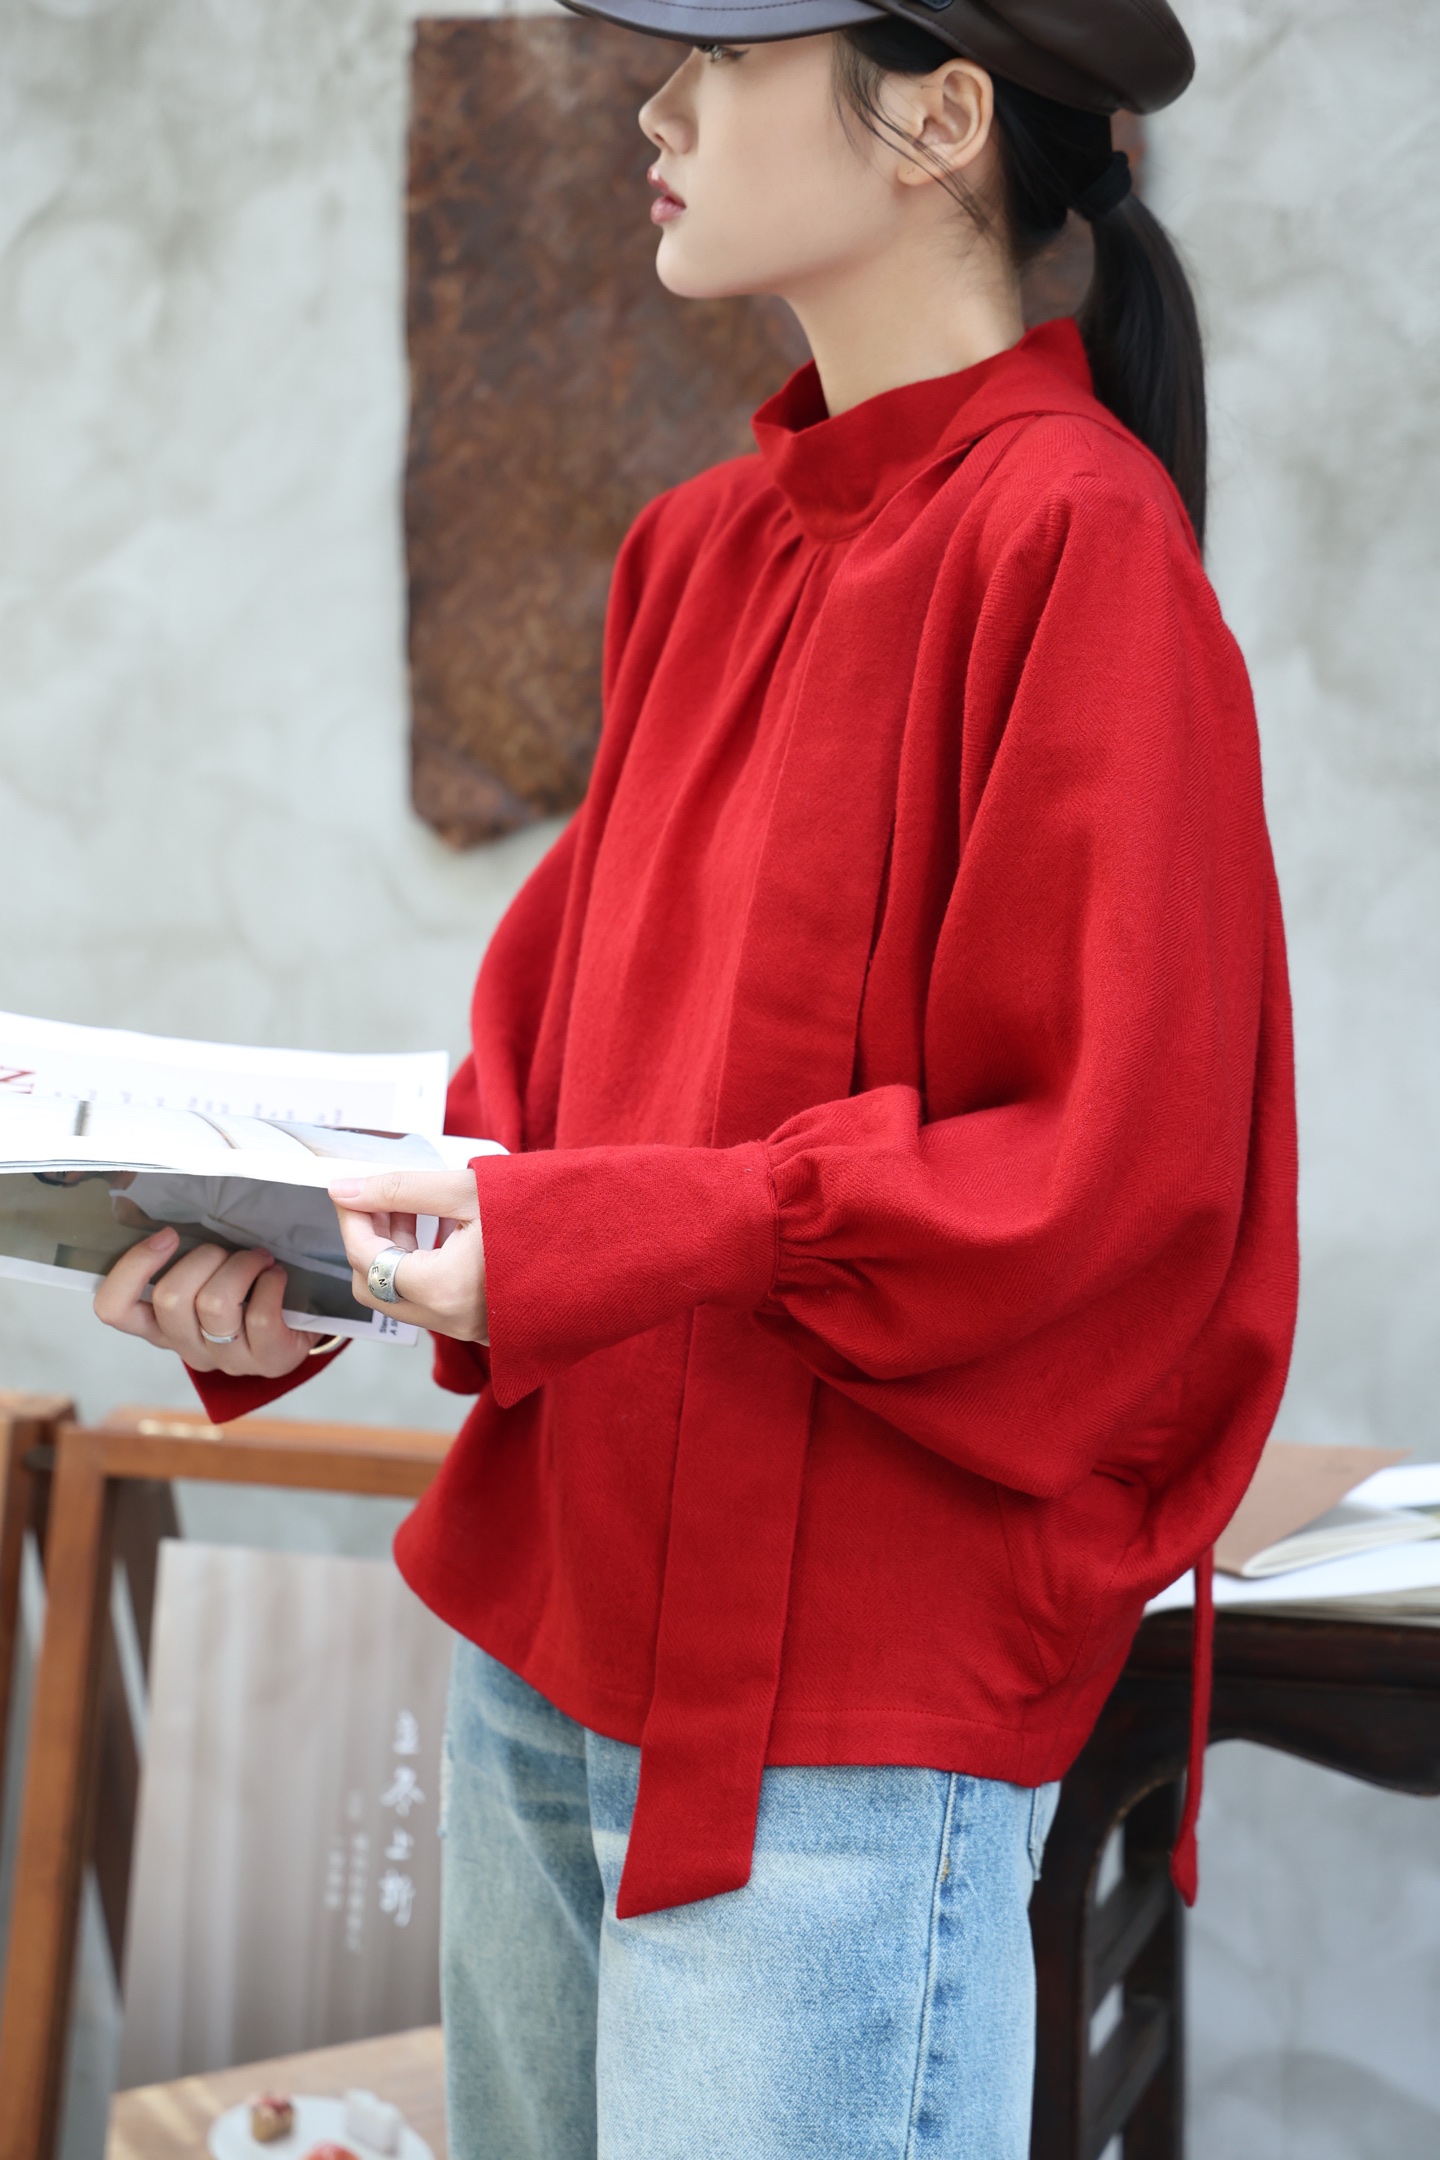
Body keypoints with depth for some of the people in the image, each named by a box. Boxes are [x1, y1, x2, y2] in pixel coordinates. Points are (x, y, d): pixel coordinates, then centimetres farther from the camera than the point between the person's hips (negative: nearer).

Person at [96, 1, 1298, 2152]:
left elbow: (1112, 1163, -17)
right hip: (551, 1631, 8)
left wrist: (588, 1246, -20)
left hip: (847, 1705, -7)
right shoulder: (700, 546, 11)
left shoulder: (1073, 538, -13)